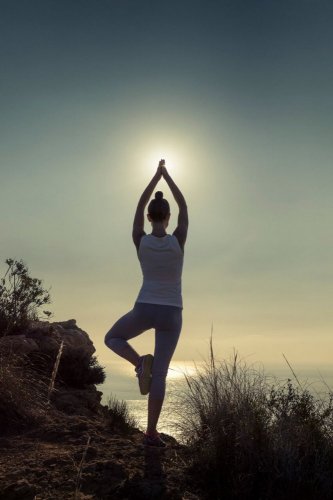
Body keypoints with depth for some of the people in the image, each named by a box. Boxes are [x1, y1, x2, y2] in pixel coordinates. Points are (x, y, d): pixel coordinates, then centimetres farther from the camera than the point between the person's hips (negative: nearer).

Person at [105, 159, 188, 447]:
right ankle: (152, 433, 9)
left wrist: (156, 176, 15)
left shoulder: (140, 241, -7)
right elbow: (184, 208, 5)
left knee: (112, 338, 26)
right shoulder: (178, 241, -9)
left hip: (144, 309, 0)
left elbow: (140, 207, 8)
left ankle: (140, 362, -2)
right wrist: (167, 175, 12)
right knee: (161, 374, 8)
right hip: (171, 313, 0)